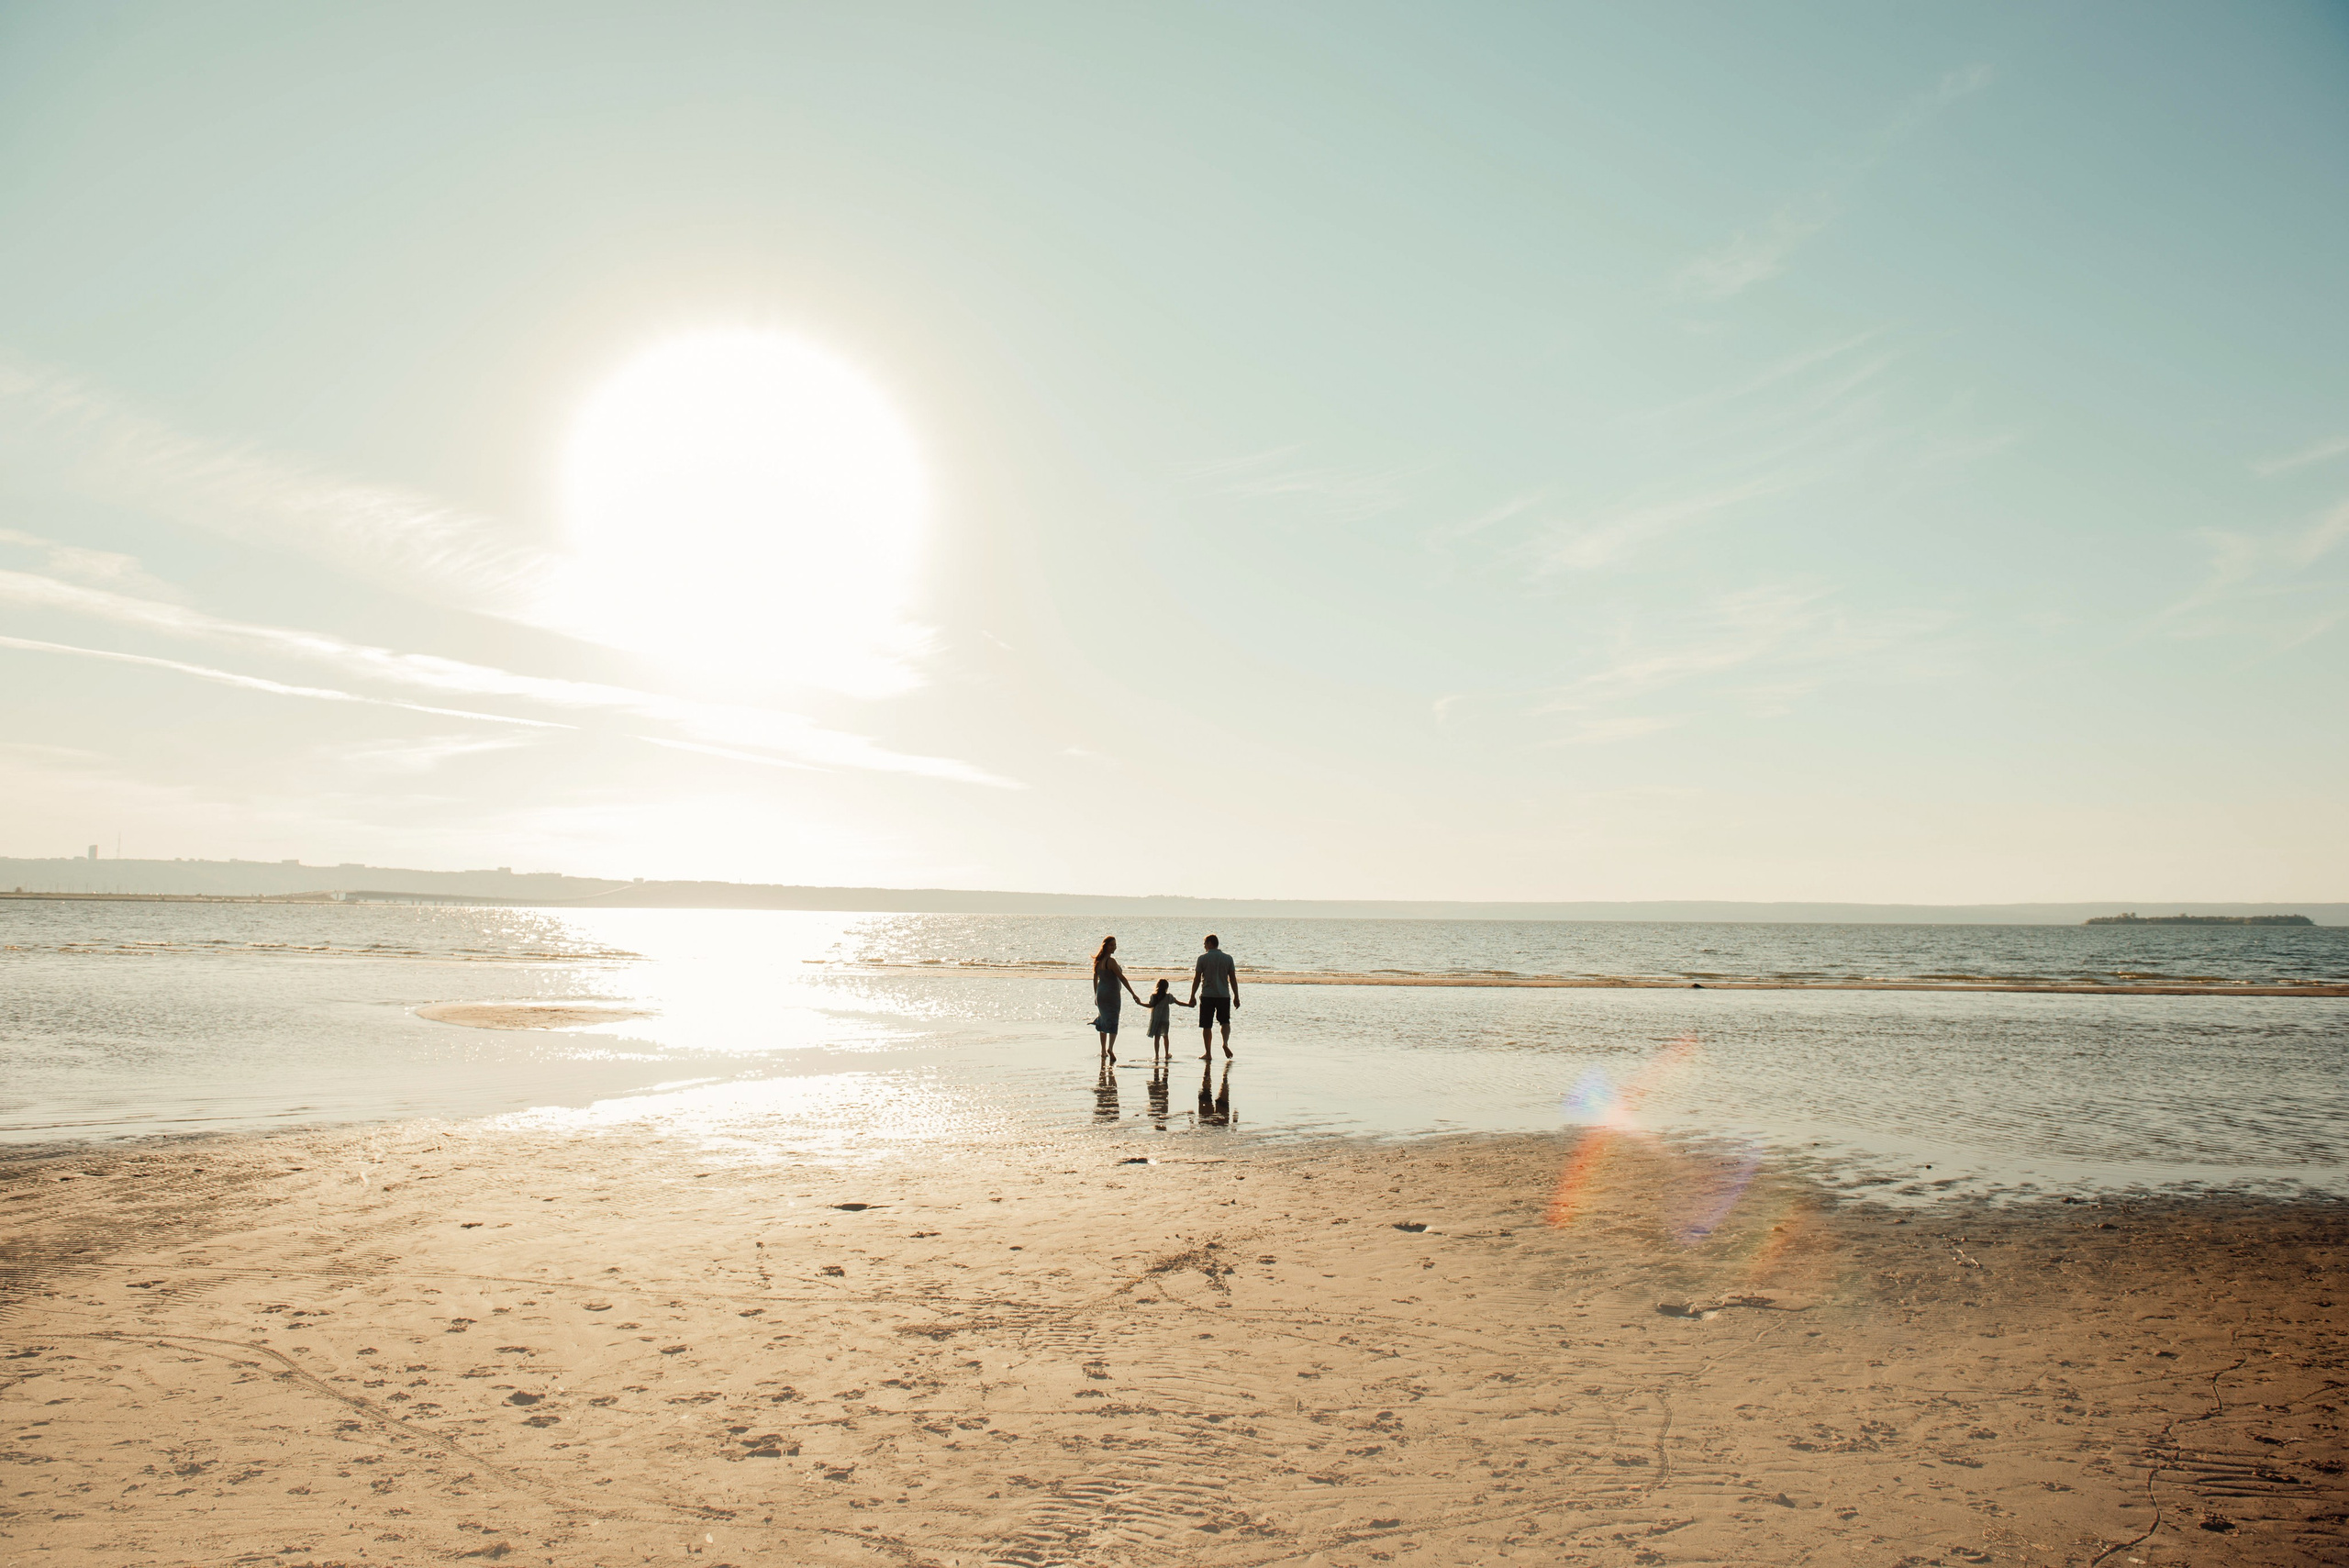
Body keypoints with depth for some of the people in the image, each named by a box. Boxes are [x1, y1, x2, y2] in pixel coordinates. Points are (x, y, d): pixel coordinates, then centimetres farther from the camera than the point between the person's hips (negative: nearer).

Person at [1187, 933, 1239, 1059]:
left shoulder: (1203, 958, -3)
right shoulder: (1228, 958, 3)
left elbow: (1196, 979, -2)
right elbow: (1233, 979, 3)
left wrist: (1193, 996, 5)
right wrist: (1236, 997, 9)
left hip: (1207, 996, -2)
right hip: (1224, 995, 2)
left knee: (1207, 1026, 6)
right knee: (1225, 1022, 15)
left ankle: (1208, 1052, 7)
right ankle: (1225, 1042, -11)